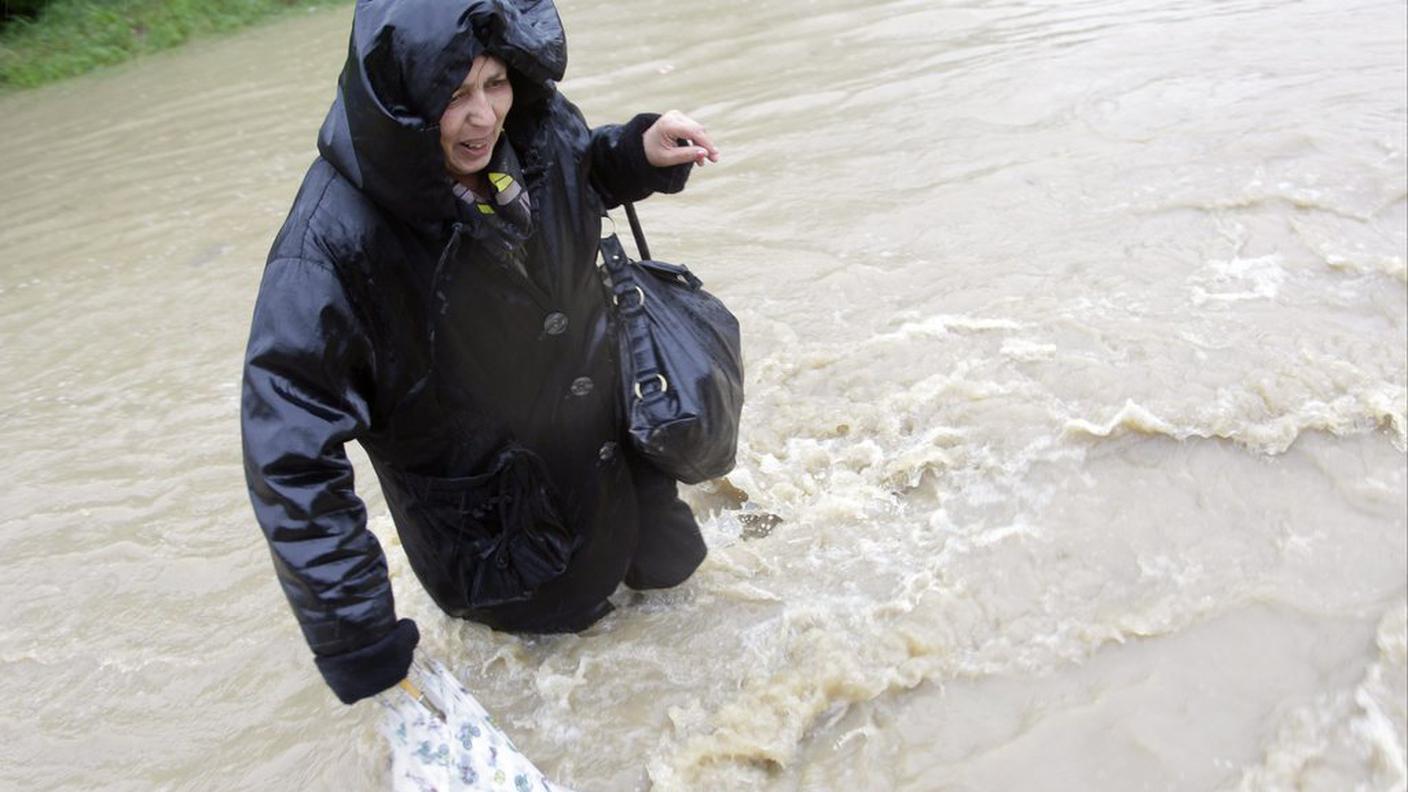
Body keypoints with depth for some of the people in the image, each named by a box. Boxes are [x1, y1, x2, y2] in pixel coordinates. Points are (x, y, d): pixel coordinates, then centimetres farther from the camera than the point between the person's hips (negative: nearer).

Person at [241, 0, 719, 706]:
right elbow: (291, 462, -33)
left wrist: (637, 153, -14)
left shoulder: (536, 125, -19)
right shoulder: (330, 246, -35)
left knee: (669, 565, 25)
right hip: (485, 507, -5)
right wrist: (359, 649, -33)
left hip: (611, 436, 5)